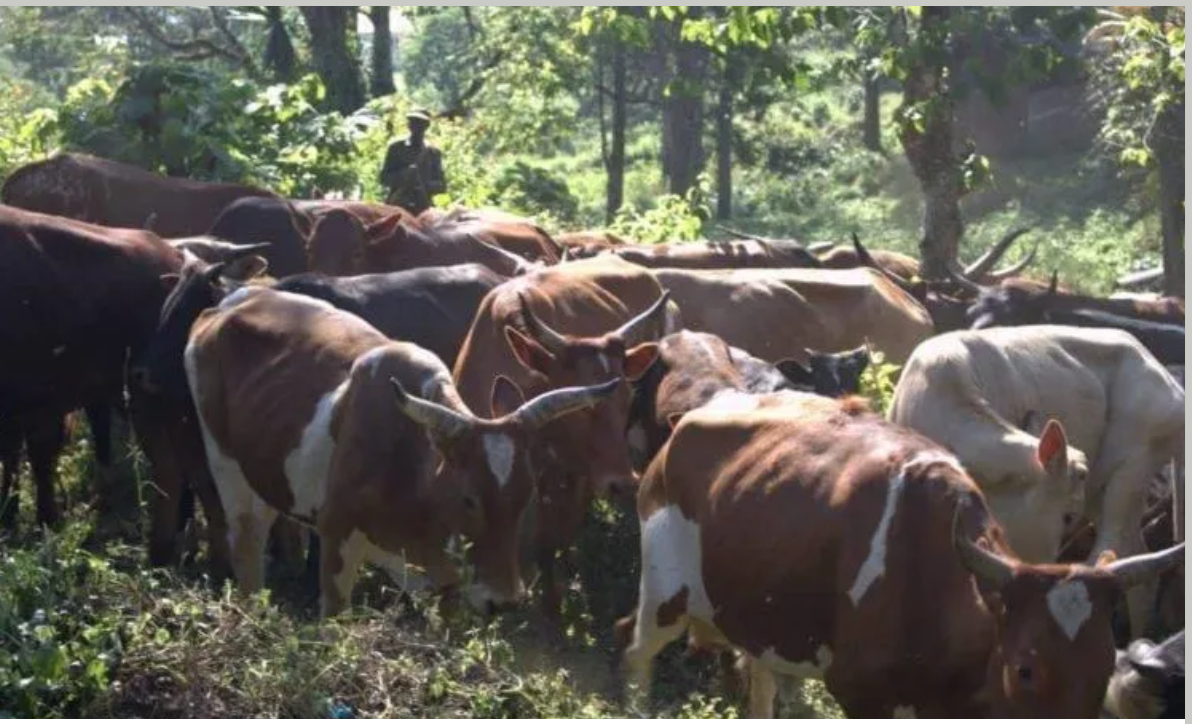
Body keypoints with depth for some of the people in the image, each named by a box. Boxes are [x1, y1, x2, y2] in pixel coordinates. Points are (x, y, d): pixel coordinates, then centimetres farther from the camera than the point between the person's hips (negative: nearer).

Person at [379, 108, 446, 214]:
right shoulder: (396, 148, 8)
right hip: (397, 206, -1)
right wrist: (403, 175, -16)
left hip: (422, 209, 1)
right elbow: (384, 179, 3)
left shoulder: (433, 153, 11)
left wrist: (427, 186, -13)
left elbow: (442, 185, 8)